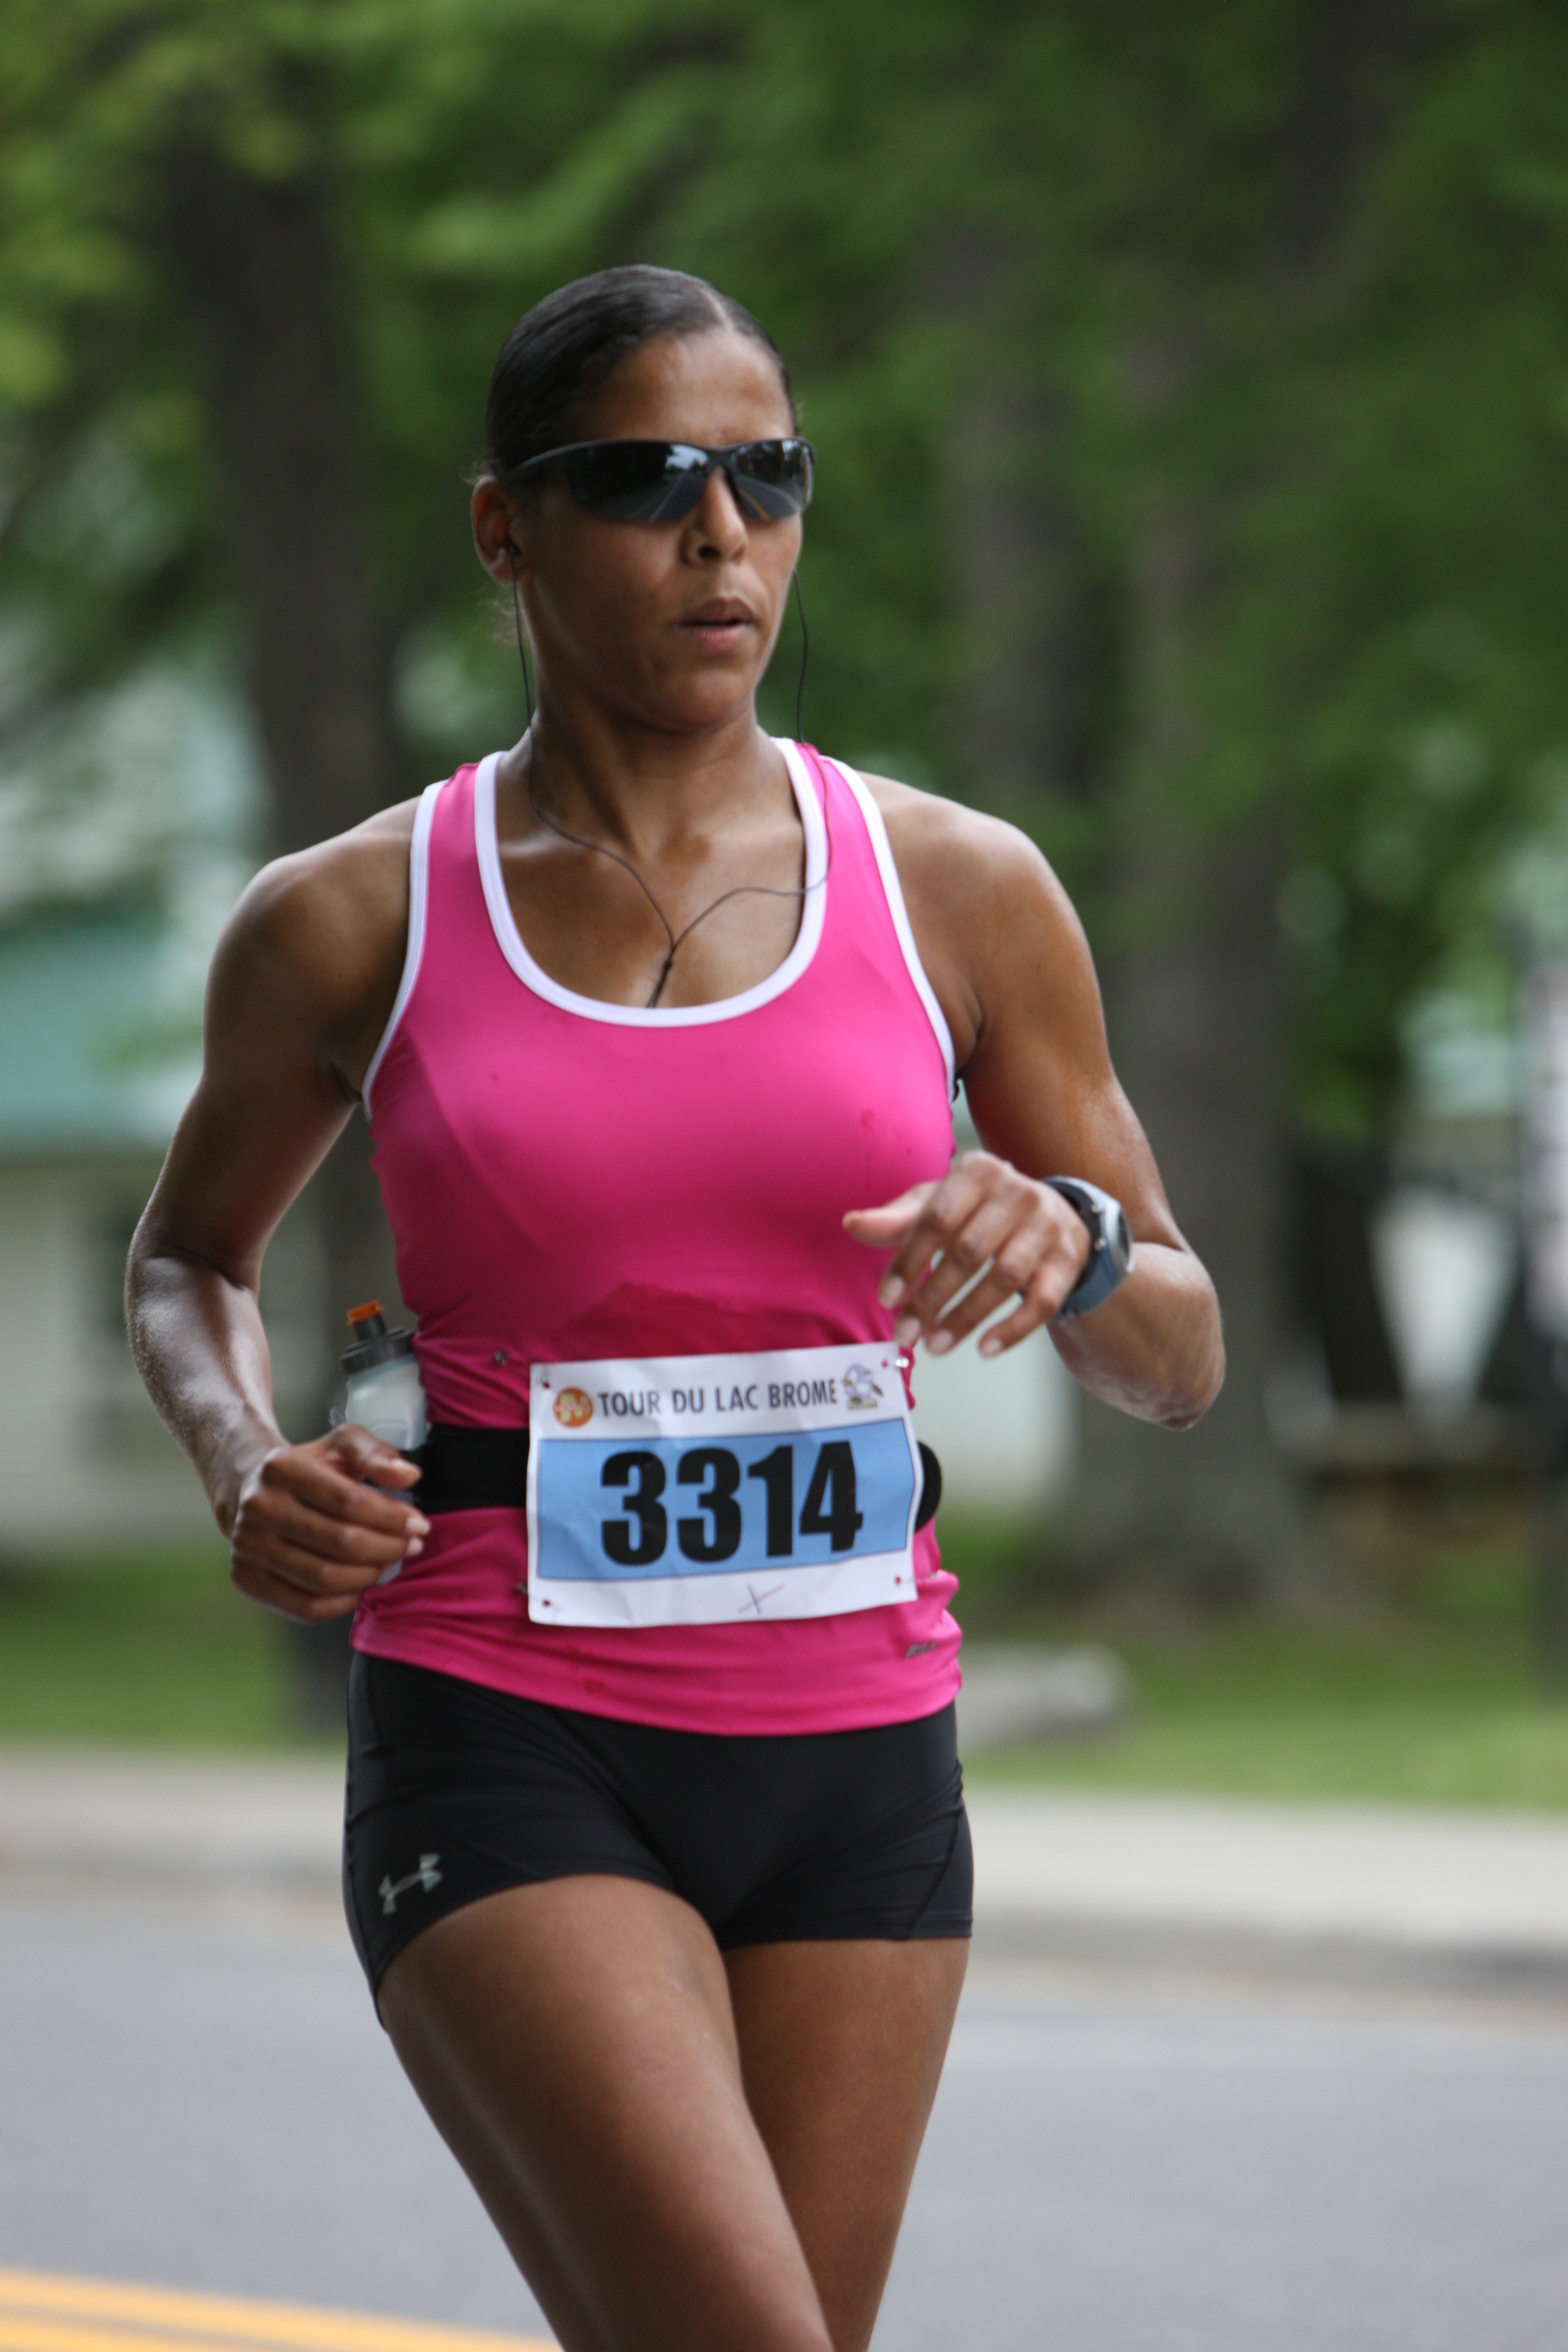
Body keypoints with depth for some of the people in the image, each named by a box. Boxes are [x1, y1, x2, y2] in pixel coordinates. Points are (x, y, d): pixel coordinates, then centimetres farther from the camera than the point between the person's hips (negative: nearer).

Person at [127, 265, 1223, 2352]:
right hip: (505, 1761, -3)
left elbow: (1178, 1361, 8)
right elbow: (189, 1257, 19)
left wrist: (1066, 1237, -15)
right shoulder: (349, 926, 0)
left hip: (856, 1764, 3)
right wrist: (245, 1473, -2)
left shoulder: (960, 890, 2)